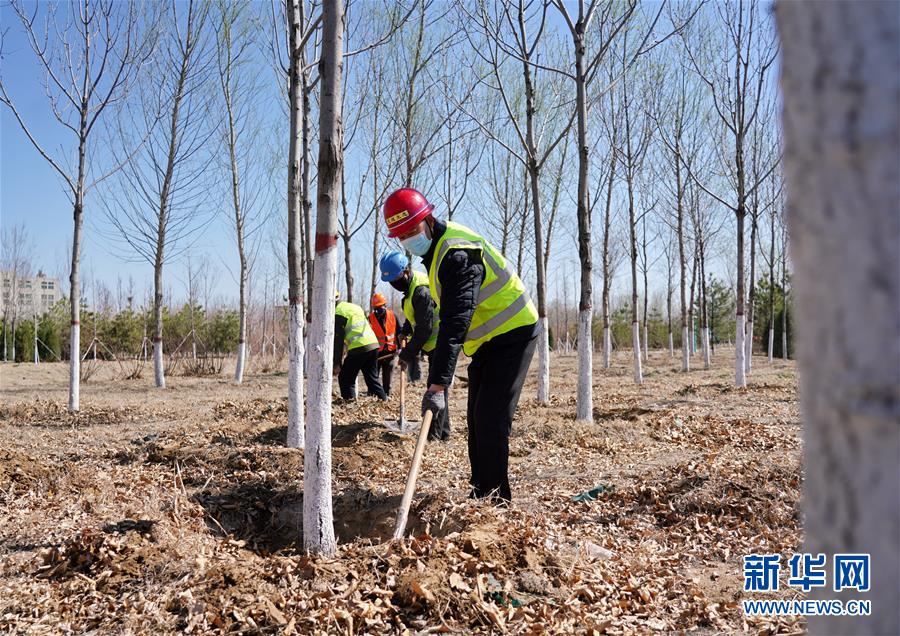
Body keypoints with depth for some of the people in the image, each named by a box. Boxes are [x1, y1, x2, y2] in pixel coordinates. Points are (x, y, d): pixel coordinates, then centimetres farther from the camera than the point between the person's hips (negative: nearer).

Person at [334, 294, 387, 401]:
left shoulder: (338, 314, -4)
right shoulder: (354, 306, 22)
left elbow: (338, 340, -7)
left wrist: (337, 363, -4)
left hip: (359, 348, -8)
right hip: (374, 344, 8)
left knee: (345, 379, 4)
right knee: (372, 378, 16)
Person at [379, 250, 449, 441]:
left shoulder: (422, 291, -25)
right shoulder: (411, 285, 8)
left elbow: (424, 329, -24)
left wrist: (407, 355, -17)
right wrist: (404, 331, 9)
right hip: (435, 345, 10)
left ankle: (436, 433, -4)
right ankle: (443, 432, 25)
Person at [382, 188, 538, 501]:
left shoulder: (458, 254, -28)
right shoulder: (436, 246, 5)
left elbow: (456, 323, -37)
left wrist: (437, 384, -42)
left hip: (512, 335, -10)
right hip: (488, 340, 10)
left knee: (491, 418, -14)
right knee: (477, 417, 13)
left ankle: (494, 497, -6)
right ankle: (481, 491, 22)